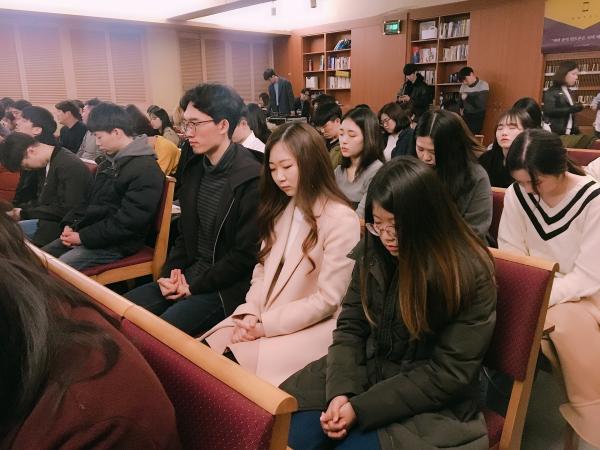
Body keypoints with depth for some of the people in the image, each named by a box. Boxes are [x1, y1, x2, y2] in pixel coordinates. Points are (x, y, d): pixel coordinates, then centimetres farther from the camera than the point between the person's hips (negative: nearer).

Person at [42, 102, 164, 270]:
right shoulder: (109, 163, 13)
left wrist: (83, 237, -17)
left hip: (115, 244, -9)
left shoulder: (146, 170, -20)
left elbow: (127, 223, -23)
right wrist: (70, 224, 3)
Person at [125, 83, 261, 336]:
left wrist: (195, 287, -13)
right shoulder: (194, 168, 8)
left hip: (225, 287, -7)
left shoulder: (252, 179, -17)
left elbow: (246, 254, -16)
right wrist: (170, 273, 0)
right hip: (187, 275, 8)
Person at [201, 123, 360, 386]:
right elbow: (262, 269, 9)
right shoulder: (281, 210, 11)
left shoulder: (341, 220, -14)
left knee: (237, 361, -24)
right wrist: (250, 313, -8)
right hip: (264, 319, 6)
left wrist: (266, 326, -15)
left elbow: (328, 300, -15)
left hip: (314, 327, -6)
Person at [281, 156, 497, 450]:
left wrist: (363, 408, -20)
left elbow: (449, 373, -17)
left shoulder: (470, 274, -19)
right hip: (369, 372, 4)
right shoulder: (372, 251, -5)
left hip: (431, 405, -4)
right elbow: (350, 327, 1)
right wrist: (340, 390, -17)